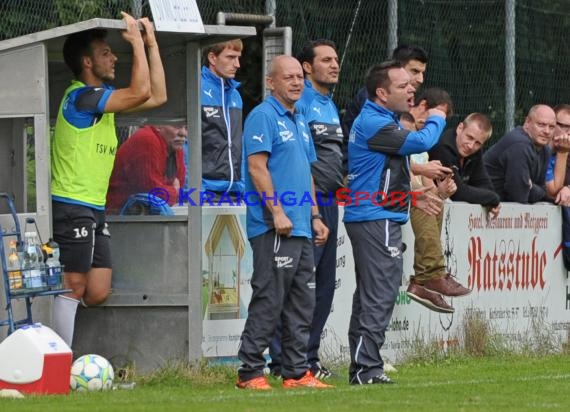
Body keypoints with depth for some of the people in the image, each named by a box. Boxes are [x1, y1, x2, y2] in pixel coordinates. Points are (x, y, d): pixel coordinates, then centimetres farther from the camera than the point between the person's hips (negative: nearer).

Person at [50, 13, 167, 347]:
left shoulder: (100, 97, 16)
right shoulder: (82, 96, -13)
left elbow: (158, 96, 17)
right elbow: (140, 93, -23)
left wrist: (151, 43, 14)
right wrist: (137, 41, -13)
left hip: (94, 210, 9)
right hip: (73, 209, -9)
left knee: (97, 293, 6)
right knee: (74, 288, -8)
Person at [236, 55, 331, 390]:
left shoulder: (300, 122, 20)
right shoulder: (263, 117, -8)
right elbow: (257, 167, -16)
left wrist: (315, 216, 18)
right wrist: (277, 212, -20)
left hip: (301, 228, 9)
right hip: (273, 228, -9)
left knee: (302, 304, 9)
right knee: (269, 301, -9)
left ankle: (297, 372, 13)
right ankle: (250, 373, -6)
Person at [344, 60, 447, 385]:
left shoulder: (378, 120, 18)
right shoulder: (374, 123, -16)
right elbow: (419, 143, -23)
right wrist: (436, 120, -5)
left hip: (371, 220, 11)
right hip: (377, 219, -11)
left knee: (371, 295, 14)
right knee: (379, 295, -11)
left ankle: (363, 367, 20)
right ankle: (367, 368, -12)